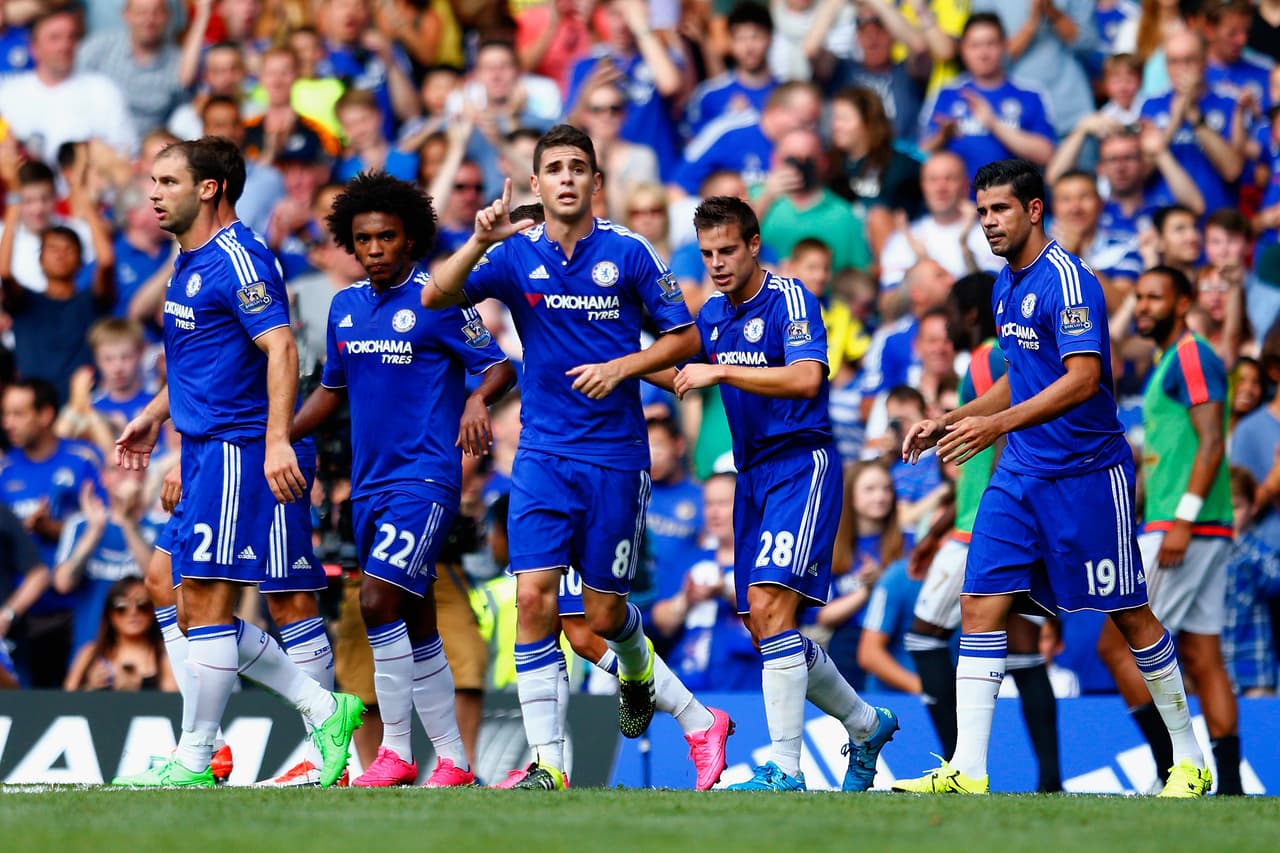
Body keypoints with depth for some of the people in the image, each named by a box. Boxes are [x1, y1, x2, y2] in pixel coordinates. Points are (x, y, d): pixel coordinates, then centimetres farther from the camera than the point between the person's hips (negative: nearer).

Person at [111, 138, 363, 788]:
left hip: (235, 448, -10)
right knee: (201, 609, 8)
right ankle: (325, 710, 14)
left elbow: (281, 349, -21)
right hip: (202, 452, 10)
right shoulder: (188, 263, 17)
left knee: (206, 602, -9)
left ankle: (193, 762, -4)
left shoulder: (238, 260, -13)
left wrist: (277, 441, -29)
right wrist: (154, 415, 29)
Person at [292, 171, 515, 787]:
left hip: (425, 476, -7)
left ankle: (396, 749, -13)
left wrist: (478, 399, -27)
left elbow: (500, 367, -7)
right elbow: (331, 390, 22)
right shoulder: (344, 308, 11)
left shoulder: (436, 302, -8)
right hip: (369, 482, 7)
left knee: (379, 601, -19)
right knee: (414, 624, 9)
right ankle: (452, 759, 14)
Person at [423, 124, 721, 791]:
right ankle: (547, 762, -11)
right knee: (534, 596, -13)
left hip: (616, 455, -1)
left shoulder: (628, 253, -3)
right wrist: (481, 241, -26)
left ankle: (637, 668, 42)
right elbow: (436, 297, -11)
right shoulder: (516, 255, 1)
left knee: (603, 613, 4)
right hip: (543, 454, 1)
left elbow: (683, 337, 2)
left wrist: (620, 368, -14)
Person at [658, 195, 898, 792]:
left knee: (770, 603, -21)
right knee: (765, 629, 8)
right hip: (753, 474, 8)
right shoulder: (713, 313, 12)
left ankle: (784, 770, -22)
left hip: (802, 465, -8)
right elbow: (688, 377, 30)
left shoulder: (789, 298, -11)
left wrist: (719, 372, -30)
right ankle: (865, 725, 29)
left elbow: (806, 379, -28)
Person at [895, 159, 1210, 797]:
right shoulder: (1007, 286, 11)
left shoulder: (1067, 280, -16)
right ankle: (967, 772, -6)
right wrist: (948, 421, 17)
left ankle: (1190, 761, 16)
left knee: (1129, 615, 2)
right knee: (980, 604, -4)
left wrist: (995, 424, -32)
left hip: (1086, 474, -8)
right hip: (1020, 473, 8)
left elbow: (1083, 379, -26)